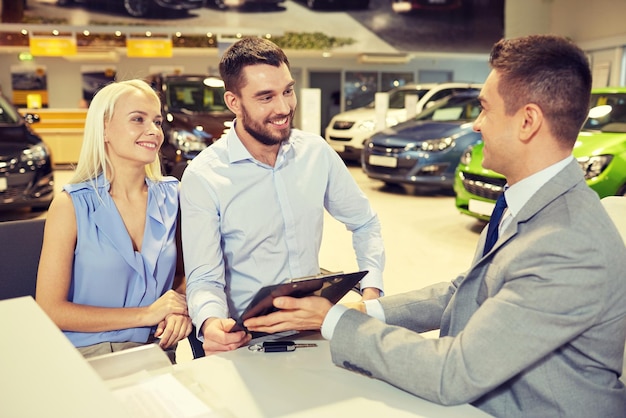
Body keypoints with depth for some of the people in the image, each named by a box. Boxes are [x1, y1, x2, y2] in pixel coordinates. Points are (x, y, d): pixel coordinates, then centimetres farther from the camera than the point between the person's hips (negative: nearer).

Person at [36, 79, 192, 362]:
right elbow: (49, 310, -7)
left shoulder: (171, 196, 6)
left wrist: (181, 309, -6)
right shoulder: (72, 205, -5)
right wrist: (146, 314, -12)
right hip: (91, 360, -3)